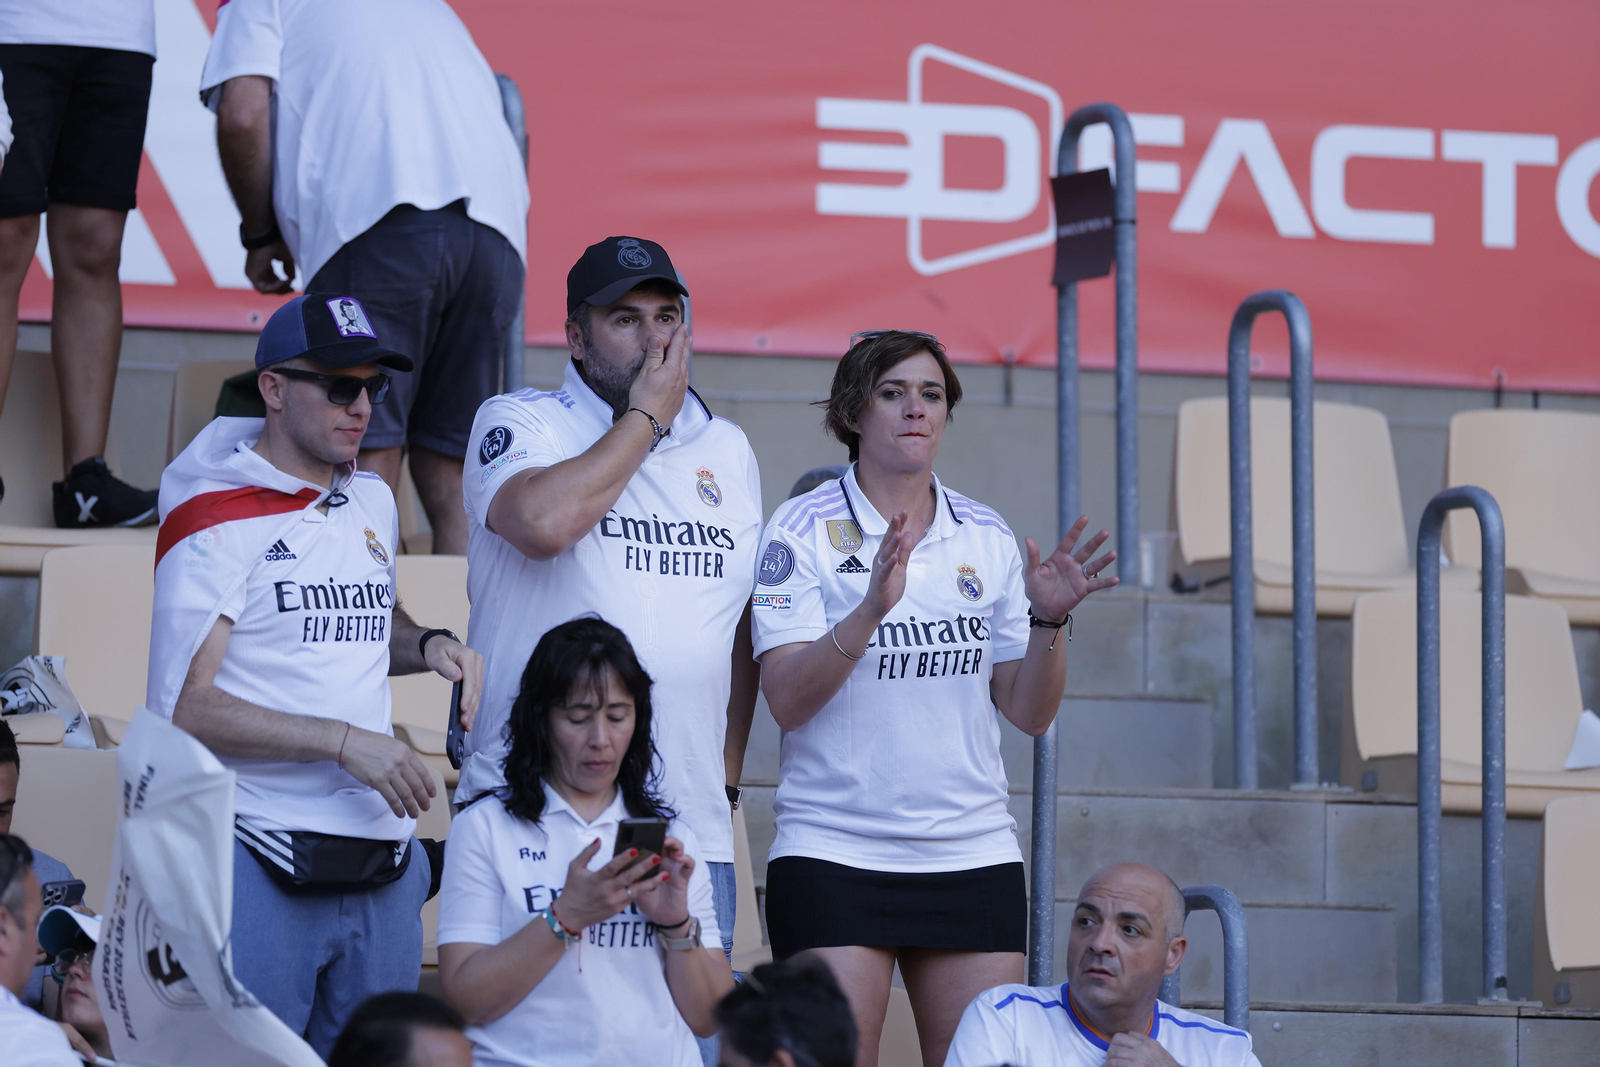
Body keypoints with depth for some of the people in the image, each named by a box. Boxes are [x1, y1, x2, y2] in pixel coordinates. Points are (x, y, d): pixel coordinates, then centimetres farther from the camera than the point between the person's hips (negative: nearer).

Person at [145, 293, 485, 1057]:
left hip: (382, 860, 7)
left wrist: (428, 646, 9)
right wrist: (345, 742, -18)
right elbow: (181, 707, -14)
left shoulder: (374, 503, 15)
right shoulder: (216, 521, -7)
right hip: (260, 861, -7)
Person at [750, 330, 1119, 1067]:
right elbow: (786, 700, -13)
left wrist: (1048, 620, -9)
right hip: (834, 852, -4)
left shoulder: (987, 538, 10)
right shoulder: (802, 530, -2)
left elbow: (1029, 714, 8)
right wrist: (872, 608, -25)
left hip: (974, 857, 4)